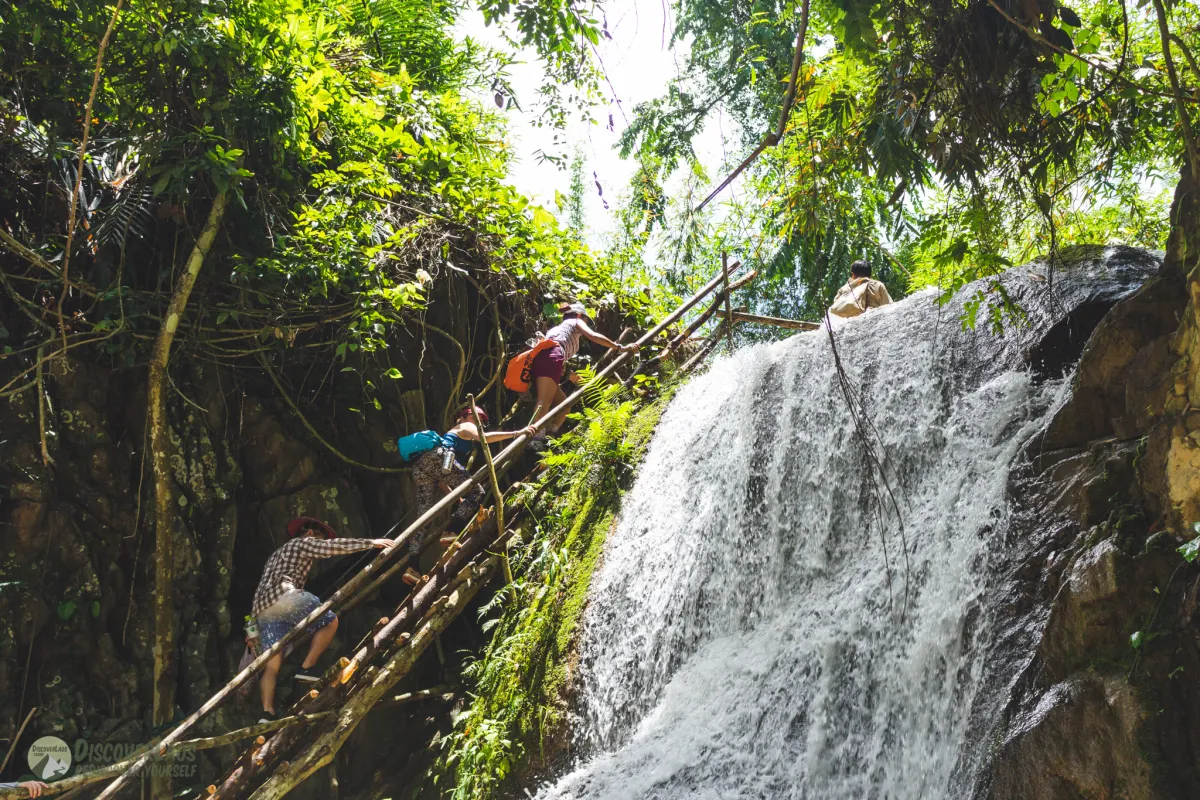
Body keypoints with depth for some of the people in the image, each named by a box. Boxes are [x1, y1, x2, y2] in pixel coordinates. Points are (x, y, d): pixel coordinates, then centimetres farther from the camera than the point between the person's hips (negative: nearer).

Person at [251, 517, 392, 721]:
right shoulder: (303, 543, 14)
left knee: (272, 662, 0)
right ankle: (306, 668, -2)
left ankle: (267, 713, -14)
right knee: (330, 621, 6)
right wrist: (371, 542, 11)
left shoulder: (278, 554, 39)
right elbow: (337, 546, 6)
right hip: (284, 596, -8)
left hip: (263, 607, 8)